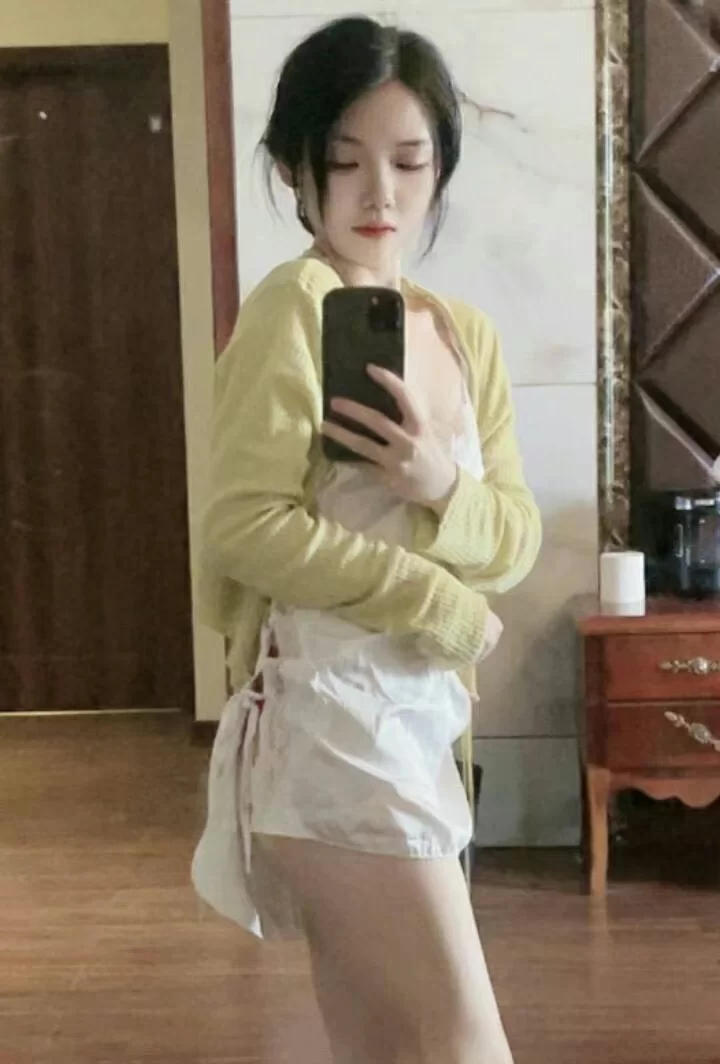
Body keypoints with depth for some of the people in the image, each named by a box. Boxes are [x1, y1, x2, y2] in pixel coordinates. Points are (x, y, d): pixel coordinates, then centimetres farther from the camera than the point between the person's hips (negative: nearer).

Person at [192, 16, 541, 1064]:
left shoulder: (469, 336, 12)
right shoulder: (294, 305, -10)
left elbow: (518, 538, 10)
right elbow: (246, 526, -18)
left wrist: (443, 488, -13)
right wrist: (445, 605, -11)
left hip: (422, 712, 7)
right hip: (326, 711, -7)